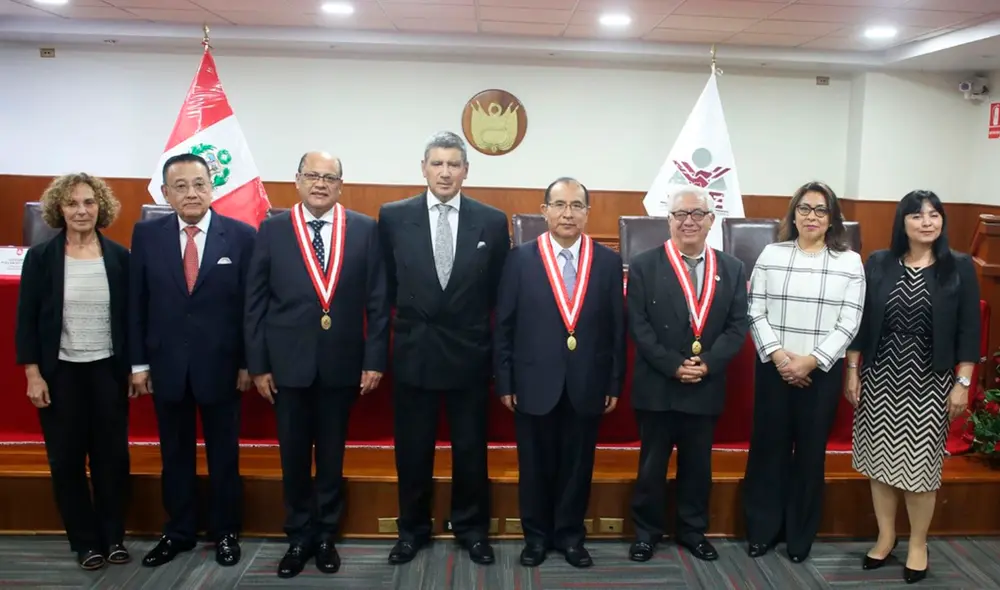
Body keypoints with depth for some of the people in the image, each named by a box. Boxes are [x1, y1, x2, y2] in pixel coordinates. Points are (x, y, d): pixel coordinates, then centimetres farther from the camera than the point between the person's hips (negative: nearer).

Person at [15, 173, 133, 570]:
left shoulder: (119, 256, 1)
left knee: (112, 455, 6)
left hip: (108, 370, 1)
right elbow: (26, 319, -1)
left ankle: (113, 537, 22)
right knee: (66, 459, 6)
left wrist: (136, 369, 2)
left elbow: (131, 316, 4)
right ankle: (85, 542, 21)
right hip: (59, 372, 0)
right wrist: (33, 373, -7)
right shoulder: (40, 257, -2)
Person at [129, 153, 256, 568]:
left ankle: (225, 532, 27)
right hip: (166, 364, 2)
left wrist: (248, 362, -5)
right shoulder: (146, 234, 1)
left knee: (224, 454, 11)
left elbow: (251, 304, -4)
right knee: (174, 454, 14)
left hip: (221, 364, -2)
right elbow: (136, 303, 3)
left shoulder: (241, 235, -6)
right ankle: (178, 532, 31)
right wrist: (138, 362, 1)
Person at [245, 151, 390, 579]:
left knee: (332, 455, 13)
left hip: (341, 363, 0)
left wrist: (375, 359, -5)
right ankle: (299, 536, 28)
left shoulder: (364, 229, 0)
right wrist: (258, 364, -3)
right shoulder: (273, 229, 0)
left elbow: (378, 300, -1)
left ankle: (326, 535, 29)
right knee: (293, 455, 10)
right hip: (288, 363, 0)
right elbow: (255, 302, 0)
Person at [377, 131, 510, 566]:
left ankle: (471, 528, 31)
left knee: (470, 449, 12)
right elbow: (388, 284, 7)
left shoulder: (493, 221, -2)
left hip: (469, 353, 0)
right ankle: (412, 529, 31)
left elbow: (499, 291, 5)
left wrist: (490, 340, 5)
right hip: (413, 352, 0)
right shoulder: (393, 216, -2)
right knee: (412, 449, 12)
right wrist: (411, 312, 8)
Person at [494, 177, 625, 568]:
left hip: (586, 386, 1)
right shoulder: (521, 258, -2)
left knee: (577, 467, 12)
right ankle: (536, 536, 30)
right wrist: (504, 382, -3)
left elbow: (617, 328, 3)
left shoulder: (609, 261, 1)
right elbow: (504, 326, -1)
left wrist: (615, 384, 2)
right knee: (535, 467, 12)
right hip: (535, 384, -1)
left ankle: (570, 536, 30)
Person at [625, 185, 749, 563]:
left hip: (706, 387, 3)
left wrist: (706, 363, -13)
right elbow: (639, 327, -9)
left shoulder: (732, 269, 5)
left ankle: (692, 530, 32)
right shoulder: (644, 266, -4)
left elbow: (737, 326, 1)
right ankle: (646, 530, 26)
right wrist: (673, 366, -16)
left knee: (698, 464, 15)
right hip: (657, 386, -2)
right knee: (652, 464, 10)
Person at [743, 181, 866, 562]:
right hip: (774, 368, 1)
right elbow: (755, 312, 0)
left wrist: (810, 361, -13)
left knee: (811, 451, 8)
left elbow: (849, 324, -4)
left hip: (822, 371, 0)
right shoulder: (771, 255, 2)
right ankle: (762, 530, 22)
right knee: (768, 447, 7)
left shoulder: (850, 262, 1)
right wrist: (779, 356, -12)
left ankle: (801, 536, 24)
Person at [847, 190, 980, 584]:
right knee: (879, 458, 8)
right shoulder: (878, 264, 1)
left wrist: (962, 383, -5)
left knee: (920, 462, 6)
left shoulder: (959, 268, -2)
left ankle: (918, 543, 25)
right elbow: (860, 321, 3)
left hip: (929, 381, -1)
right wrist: (852, 371, 0)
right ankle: (885, 537, 26)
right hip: (880, 376, 2)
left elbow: (968, 330, -1)